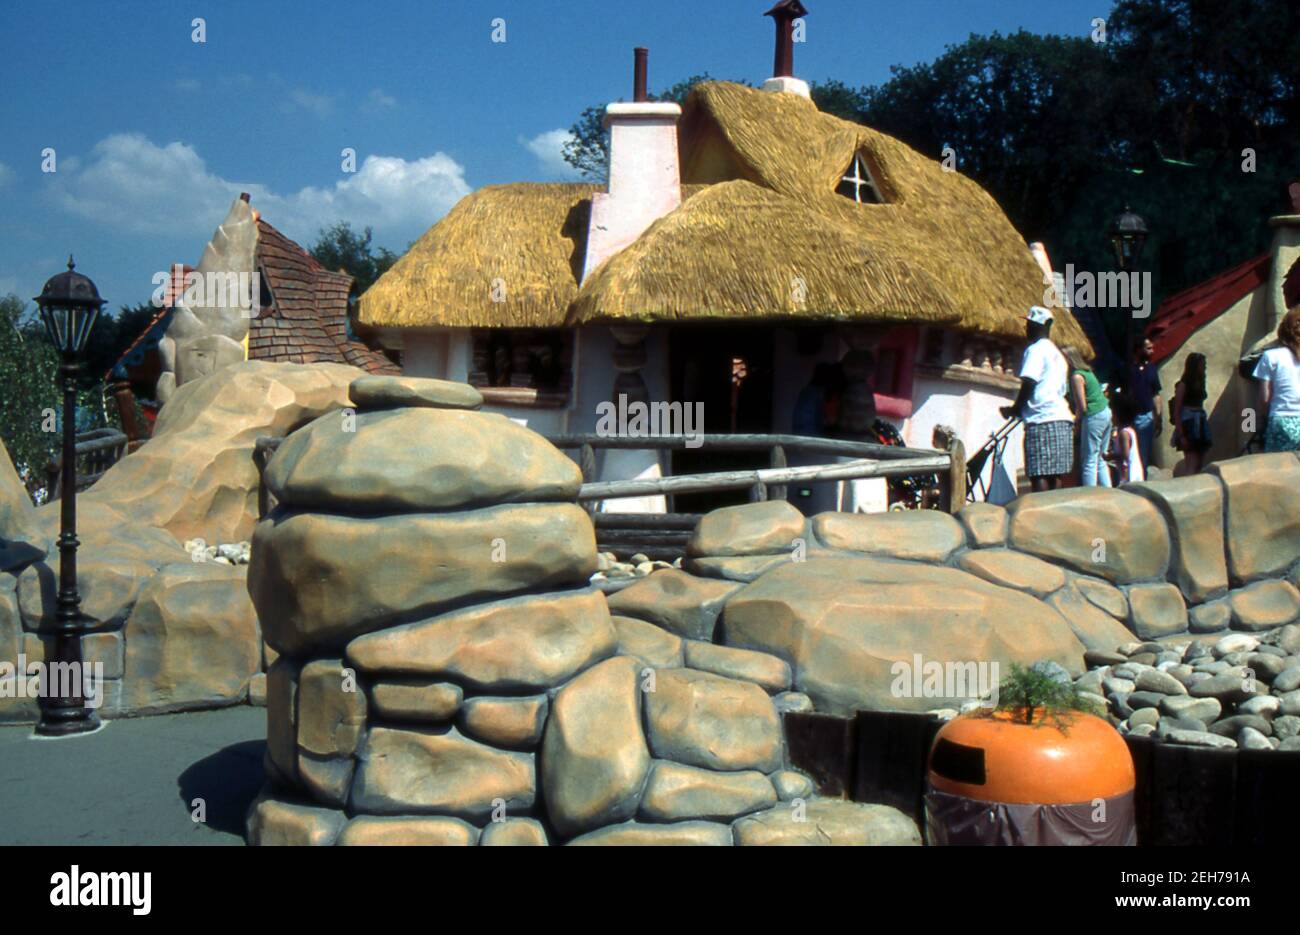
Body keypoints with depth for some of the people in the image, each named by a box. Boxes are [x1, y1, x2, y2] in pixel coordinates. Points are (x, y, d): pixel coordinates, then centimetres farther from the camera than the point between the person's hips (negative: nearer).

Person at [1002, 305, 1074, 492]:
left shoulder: (1035, 349, -4)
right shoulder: (1056, 352, 24)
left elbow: (1028, 384, -13)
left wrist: (1014, 409, 1)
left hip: (1042, 421, -9)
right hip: (1062, 419, 9)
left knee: (1039, 476, -11)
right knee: (1054, 475, 8)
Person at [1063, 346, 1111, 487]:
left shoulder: (1076, 376, -14)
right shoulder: (1087, 371, 15)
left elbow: (1082, 406, -16)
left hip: (1094, 416, -10)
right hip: (1105, 412, 10)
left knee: (1089, 461, -7)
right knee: (1100, 459, 16)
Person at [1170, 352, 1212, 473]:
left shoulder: (1199, 383, 13)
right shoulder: (1183, 384, -7)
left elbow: (1200, 406, 15)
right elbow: (1176, 410, -10)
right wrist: (1181, 434, -16)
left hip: (1200, 425, 8)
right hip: (1188, 425, -8)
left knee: (1200, 465, 7)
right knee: (1191, 466, -12)